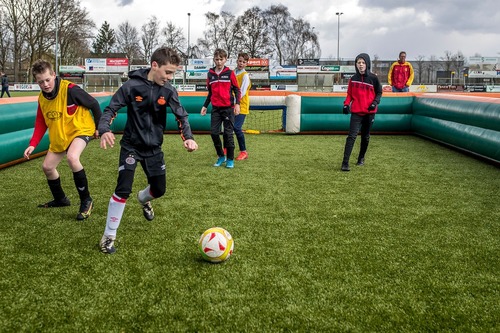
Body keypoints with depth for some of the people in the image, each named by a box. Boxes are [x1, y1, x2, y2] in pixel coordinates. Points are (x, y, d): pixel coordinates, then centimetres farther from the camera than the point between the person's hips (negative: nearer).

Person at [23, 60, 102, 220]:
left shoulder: (70, 89, -25)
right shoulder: (42, 98, -3)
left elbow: (94, 104, -15)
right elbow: (41, 123, 3)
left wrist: (99, 127, -6)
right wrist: (32, 145, -9)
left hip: (81, 129, -8)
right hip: (59, 136, 8)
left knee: (72, 157, -35)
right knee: (47, 167, 11)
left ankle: (86, 201, -19)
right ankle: (60, 199, 37)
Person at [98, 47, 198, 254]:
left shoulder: (168, 91, -8)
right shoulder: (132, 86, -18)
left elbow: (181, 116, -6)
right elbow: (111, 109, -14)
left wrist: (188, 137, -24)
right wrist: (104, 130, -33)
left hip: (154, 147, 4)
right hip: (131, 145, -4)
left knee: (159, 189, 12)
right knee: (123, 189, -17)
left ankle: (143, 199, 52)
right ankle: (108, 236, 0)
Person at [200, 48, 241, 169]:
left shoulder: (230, 73, -1)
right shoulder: (210, 74, 9)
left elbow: (236, 89, 1)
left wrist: (237, 104, -11)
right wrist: (205, 106, 16)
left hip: (228, 108, -3)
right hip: (215, 109, 4)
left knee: (228, 133, -2)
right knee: (213, 132, -1)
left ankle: (230, 159, 8)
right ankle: (221, 156, 16)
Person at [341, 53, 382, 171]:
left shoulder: (373, 78, 0)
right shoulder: (353, 79, 4)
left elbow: (379, 92, 8)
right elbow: (349, 94, 10)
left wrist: (375, 102, -10)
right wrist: (346, 104, -7)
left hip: (369, 112, 1)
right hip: (356, 112, -1)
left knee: (365, 137, 13)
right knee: (352, 136, -12)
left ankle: (361, 158, 32)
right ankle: (345, 162, -16)